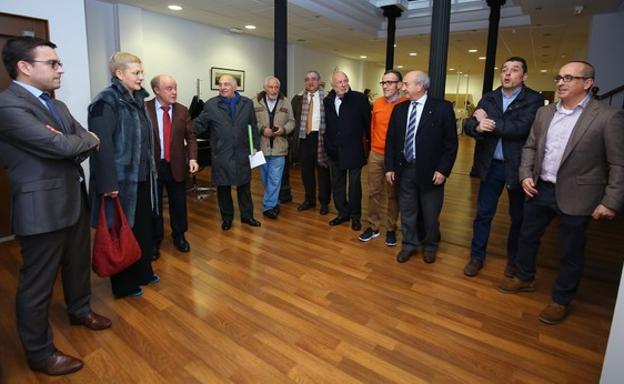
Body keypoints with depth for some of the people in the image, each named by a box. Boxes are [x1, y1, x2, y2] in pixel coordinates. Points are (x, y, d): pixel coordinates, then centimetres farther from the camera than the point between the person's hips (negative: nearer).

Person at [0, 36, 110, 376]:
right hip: (42, 207, -8)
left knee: (78, 264, 24)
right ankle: (40, 353, 23)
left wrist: (74, 143, -14)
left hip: (74, 200, 9)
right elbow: (61, 146, -23)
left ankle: (79, 310, 47)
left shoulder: (57, 105, 13)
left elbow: (88, 143, 8)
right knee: (37, 284, 6)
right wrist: (86, 139, -3)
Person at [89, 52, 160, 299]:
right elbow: (102, 145, -20)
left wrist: (151, 169, 12)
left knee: (143, 227, 16)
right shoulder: (107, 102, -14)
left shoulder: (136, 99, 10)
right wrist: (108, 183, -23)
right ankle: (124, 284, 23)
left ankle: (143, 272, 34)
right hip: (121, 179, -8)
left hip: (142, 177, 8)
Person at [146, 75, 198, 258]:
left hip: (176, 165, 2)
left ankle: (179, 236, 33)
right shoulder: (144, 109, -7)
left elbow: (190, 137, 2)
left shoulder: (182, 110, 2)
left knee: (178, 204, 13)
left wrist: (192, 158, -12)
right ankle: (155, 241, 29)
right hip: (152, 166, -2)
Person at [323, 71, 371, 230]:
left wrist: (369, 143, -5)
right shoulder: (327, 101, 4)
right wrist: (327, 144, 5)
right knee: (337, 184, 13)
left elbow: (367, 121, -5)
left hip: (354, 150, -4)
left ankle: (355, 216, 20)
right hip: (334, 150, 4)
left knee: (354, 184, 6)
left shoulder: (359, 98, -7)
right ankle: (343, 213, 28)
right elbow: (326, 124, 9)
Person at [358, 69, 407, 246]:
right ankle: (372, 227, 22)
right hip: (375, 155, 4)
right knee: (374, 192, 9)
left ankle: (391, 229, 22)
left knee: (393, 195, 9)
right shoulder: (377, 103, 4)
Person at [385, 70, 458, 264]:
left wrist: (443, 170, -12)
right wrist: (390, 167, 3)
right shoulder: (399, 109, 5)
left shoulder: (442, 108, -7)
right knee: (407, 211, 13)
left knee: (430, 214, 12)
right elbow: (391, 140, 8)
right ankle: (409, 244, 31)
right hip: (405, 169, 3)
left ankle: (430, 246, 34)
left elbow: (451, 143, -6)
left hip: (430, 171, -3)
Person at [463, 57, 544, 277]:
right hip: (491, 165, 3)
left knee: (518, 217, 13)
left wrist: (489, 122, -15)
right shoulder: (488, 98, 5)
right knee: (483, 213, 8)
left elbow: (520, 128, -24)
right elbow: (468, 125, -6)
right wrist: (478, 127, -28)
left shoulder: (534, 100, -8)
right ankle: (477, 257, 22)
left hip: (518, 166, -2)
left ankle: (513, 258, 33)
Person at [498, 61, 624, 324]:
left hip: (575, 196, -5)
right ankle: (524, 278, 39)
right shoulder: (544, 113, 5)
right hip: (540, 189, 5)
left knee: (570, 253, 10)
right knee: (527, 237, 17)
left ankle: (561, 300, 29)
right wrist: (525, 174, -2)